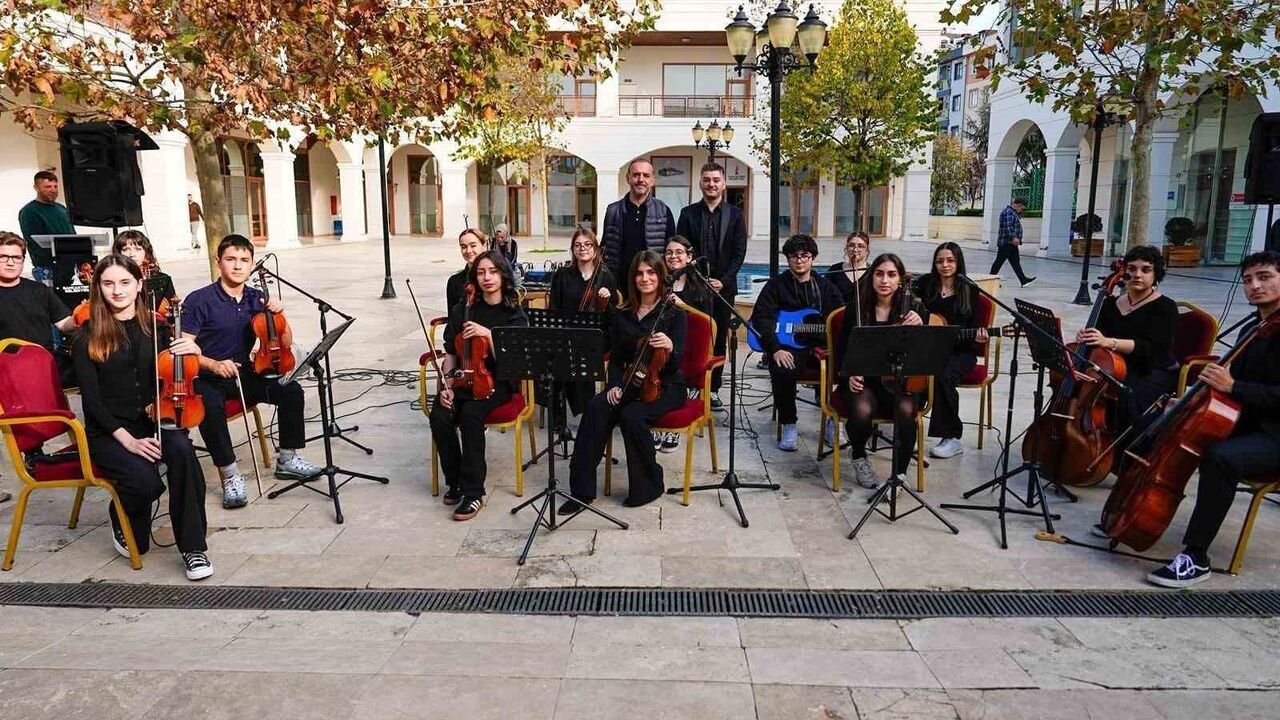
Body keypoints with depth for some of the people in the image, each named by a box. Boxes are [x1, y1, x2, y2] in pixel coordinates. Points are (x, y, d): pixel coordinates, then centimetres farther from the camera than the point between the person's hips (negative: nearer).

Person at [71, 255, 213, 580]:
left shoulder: (155, 328, 8)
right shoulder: (88, 339, -1)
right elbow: (92, 400, -7)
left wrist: (193, 353, -10)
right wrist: (127, 439, -19)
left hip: (151, 421, 2)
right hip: (107, 432, -2)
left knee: (182, 450, -32)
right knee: (147, 481, -30)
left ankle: (193, 548, -24)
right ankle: (121, 519, 9)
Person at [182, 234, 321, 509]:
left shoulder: (256, 299, 5)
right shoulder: (199, 300, -9)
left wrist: (278, 315, -10)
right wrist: (214, 365, -29)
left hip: (244, 374, 5)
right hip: (207, 378, -4)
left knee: (292, 391, -18)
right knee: (211, 406, -37)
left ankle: (288, 459, 0)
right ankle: (230, 474, -21)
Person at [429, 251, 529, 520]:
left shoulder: (515, 315, -2)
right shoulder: (462, 311, 7)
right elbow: (451, 354, 9)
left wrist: (488, 334, -25)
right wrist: (446, 385, -6)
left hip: (497, 381, -3)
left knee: (471, 414, -33)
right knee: (440, 417, -26)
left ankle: (473, 492, -23)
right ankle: (455, 480, -4)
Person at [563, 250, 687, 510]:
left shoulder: (674, 313, -5)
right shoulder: (623, 314, 8)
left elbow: (675, 364, -13)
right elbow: (616, 358, 12)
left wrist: (670, 347, -35)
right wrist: (615, 385, -7)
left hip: (666, 386, -4)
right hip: (631, 383, 4)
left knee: (632, 416, -33)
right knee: (596, 408, -26)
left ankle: (649, 486, -10)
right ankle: (582, 489, -24)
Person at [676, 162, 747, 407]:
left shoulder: (735, 215, 6)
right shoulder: (688, 213, 6)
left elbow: (739, 253, 2)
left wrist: (722, 281, -9)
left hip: (723, 286, 1)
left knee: (719, 338, 4)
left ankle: (713, 389, 11)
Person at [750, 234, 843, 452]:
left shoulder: (826, 287, 16)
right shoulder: (775, 285, 7)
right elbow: (761, 318, -5)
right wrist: (775, 349, -19)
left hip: (820, 346, 3)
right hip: (787, 346, -3)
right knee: (782, 372, -36)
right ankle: (788, 425, -13)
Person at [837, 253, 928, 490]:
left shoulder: (914, 308, 2)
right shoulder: (856, 308, 1)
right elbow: (843, 349, 8)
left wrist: (920, 327, -22)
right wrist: (849, 375, -11)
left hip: (901, 380, 0)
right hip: (864, 379, 0)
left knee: (906, 410, -33)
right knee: (862, 410, -32)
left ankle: (899, 473, -9)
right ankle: (859, 458, 2)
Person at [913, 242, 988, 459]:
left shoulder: (969, 290, 4)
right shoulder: (926, 283, 8)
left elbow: (973, 326, 4)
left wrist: (977, 337, -16)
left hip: (960, 351, -1)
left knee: (942, 376, -34)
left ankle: (952, 437, -20)